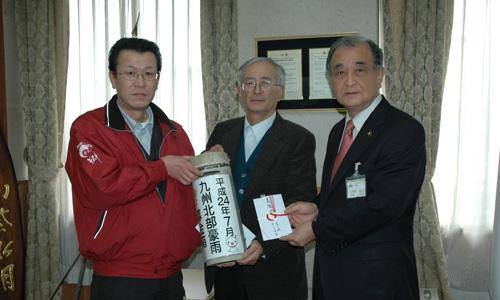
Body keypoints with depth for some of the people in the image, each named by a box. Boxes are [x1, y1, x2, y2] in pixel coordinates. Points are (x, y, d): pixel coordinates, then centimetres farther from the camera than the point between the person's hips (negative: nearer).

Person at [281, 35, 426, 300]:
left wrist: (316, 229, -16)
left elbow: (382, 203, -23)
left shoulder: (405, 131, -16)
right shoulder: (338, 131, 9)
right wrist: (317, 209, -4)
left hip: (377, 279, -6)